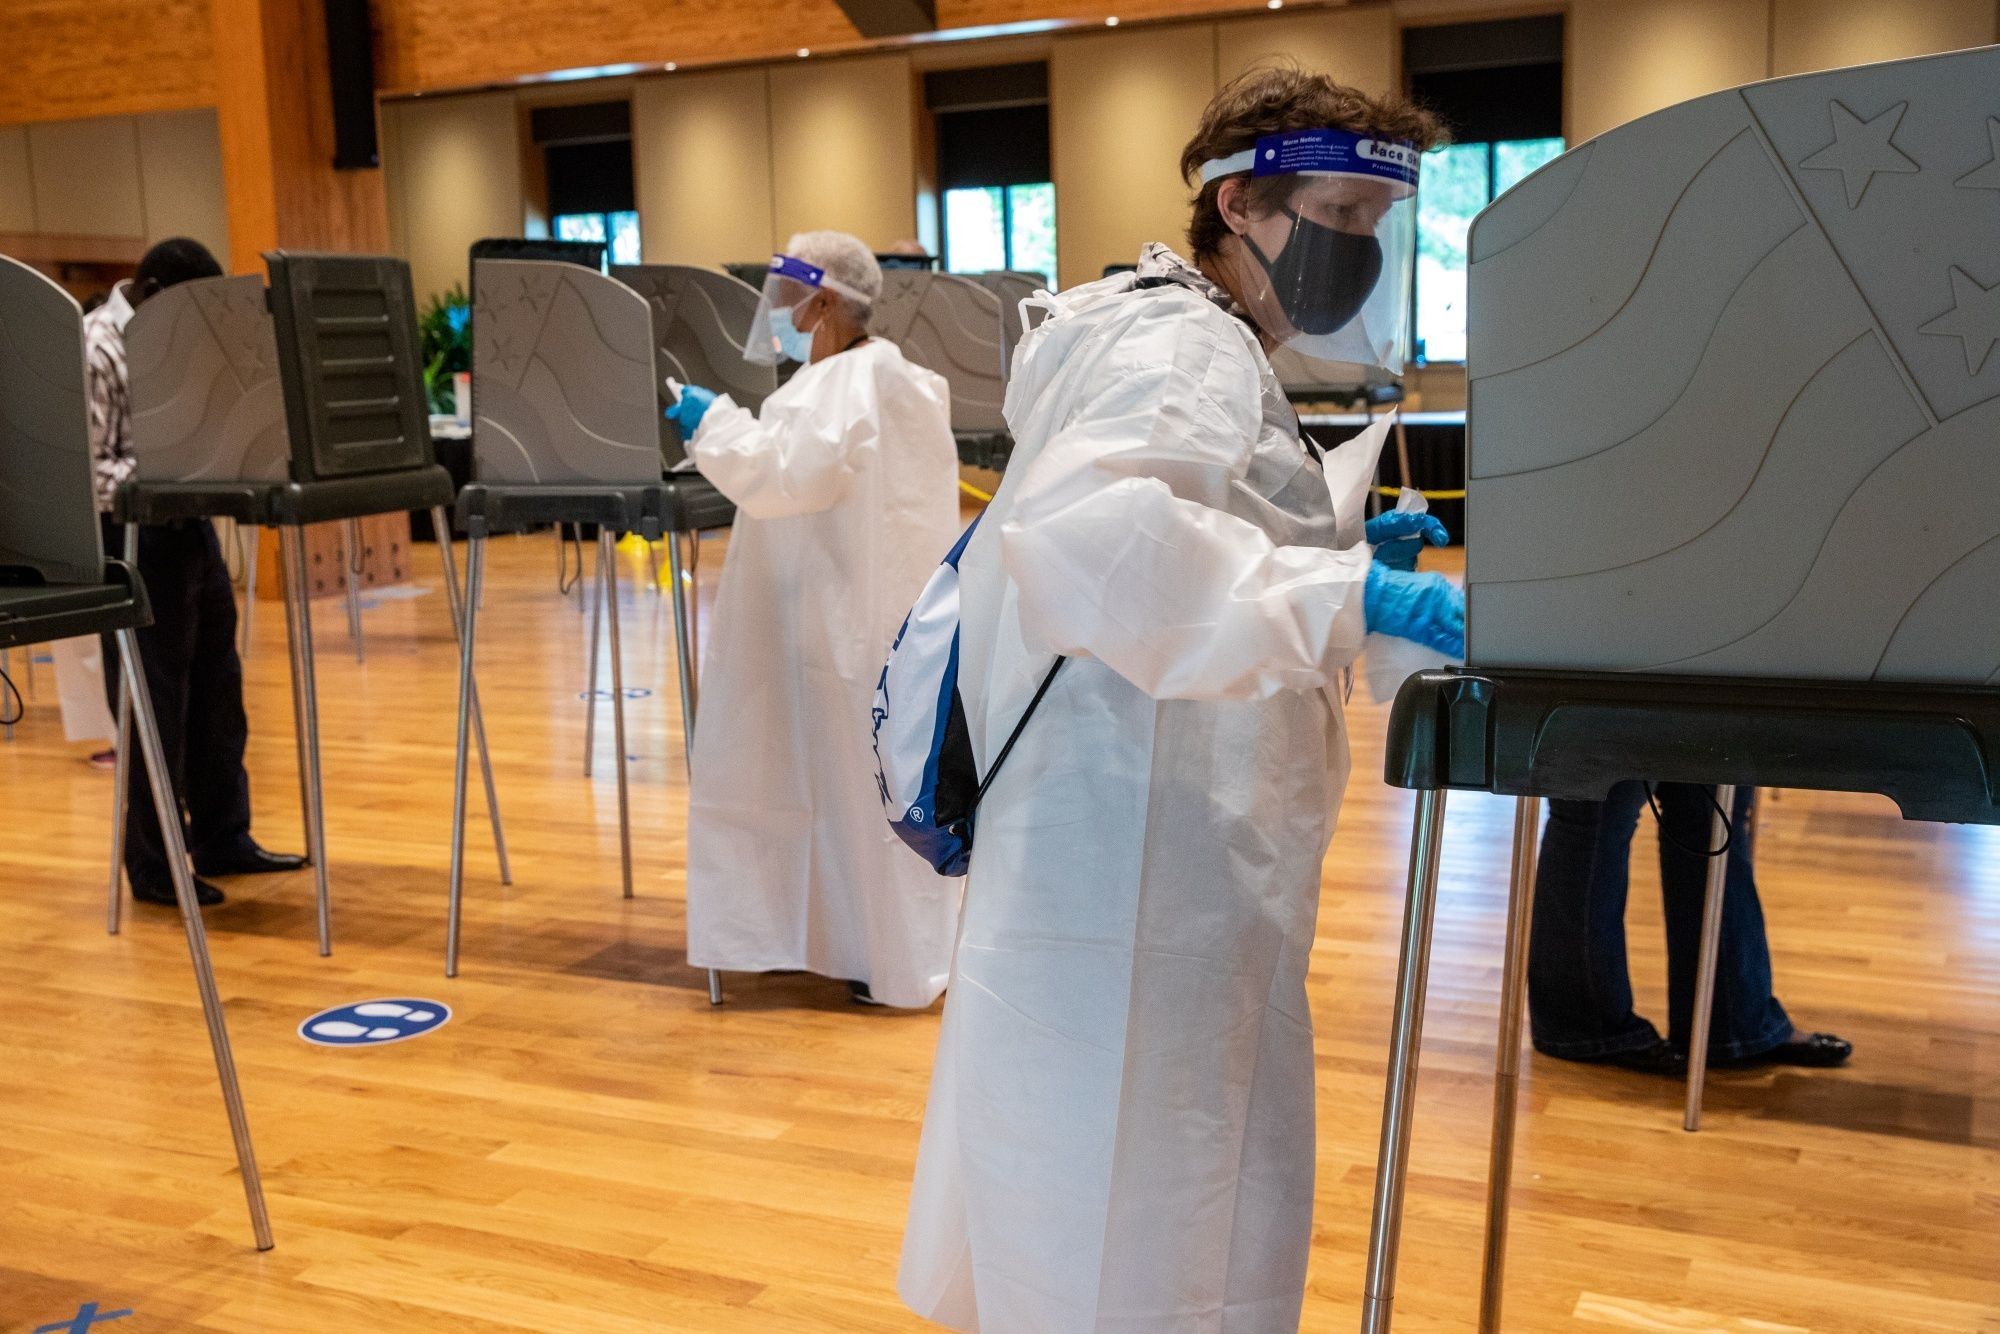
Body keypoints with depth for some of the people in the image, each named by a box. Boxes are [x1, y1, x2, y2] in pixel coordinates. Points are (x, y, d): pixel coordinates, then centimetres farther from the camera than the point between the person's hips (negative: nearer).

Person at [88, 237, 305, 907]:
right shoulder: (95, 348, -14)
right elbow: (81, 468, -19)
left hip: (191, 523, 8)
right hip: (137, 538, -8)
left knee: (218, 695, 13)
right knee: (155, 707, -1)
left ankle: (224, 841, 24)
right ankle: (152, 867, 11)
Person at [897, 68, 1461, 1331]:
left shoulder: (1217, 349, 17)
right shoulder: (1184, 348, -16)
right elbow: (1084, 531, -36)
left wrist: (1344, 555, 9)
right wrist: (1357, 593, -38)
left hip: (1174, 877, 11)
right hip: (1132, 877, -11)